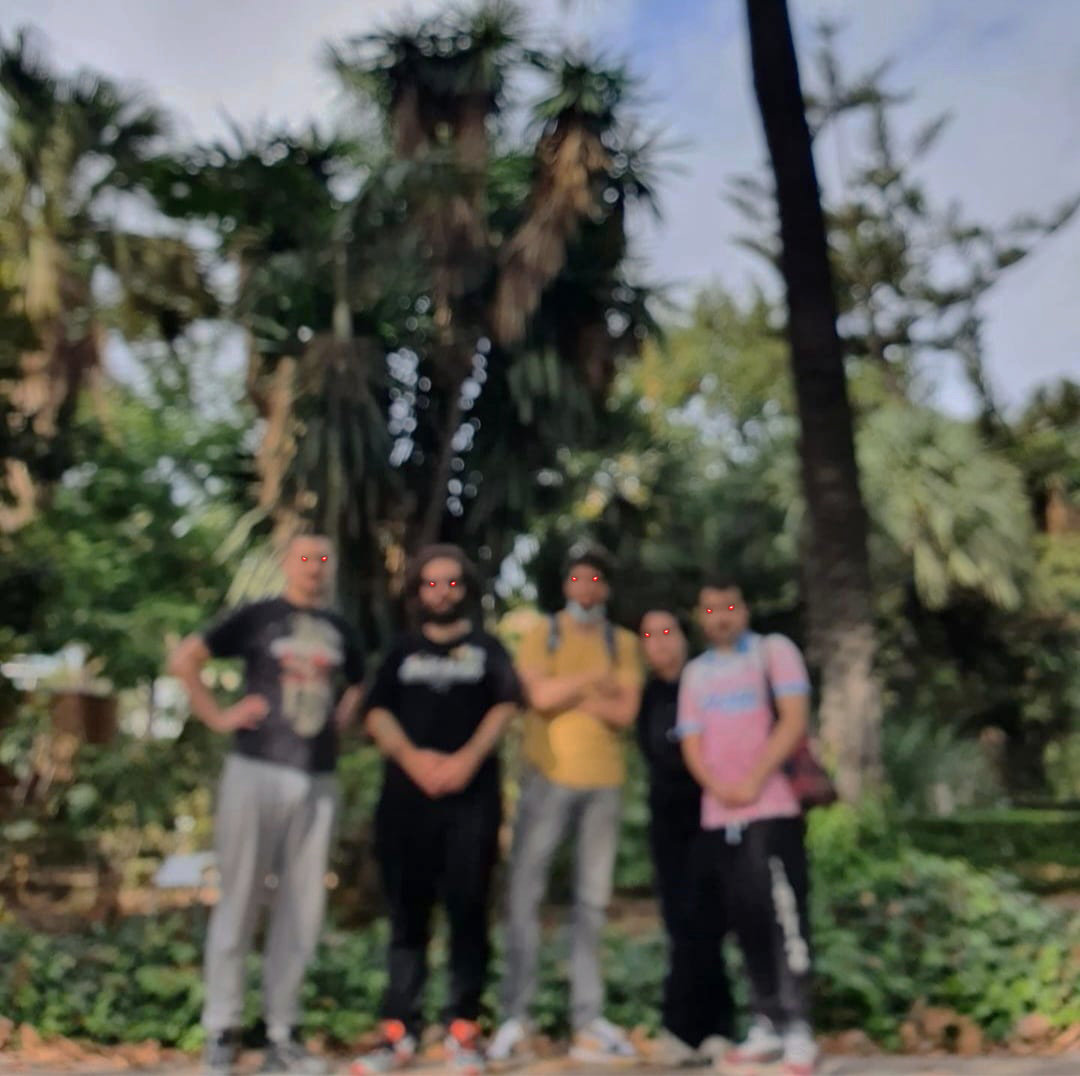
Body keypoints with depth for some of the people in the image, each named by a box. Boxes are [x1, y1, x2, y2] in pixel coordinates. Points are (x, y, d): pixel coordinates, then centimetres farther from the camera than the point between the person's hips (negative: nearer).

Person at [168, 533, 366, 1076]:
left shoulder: (340, 630, 14)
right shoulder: (256, 617, 1)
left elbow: (361, 682, 31)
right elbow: (183, 660, -3)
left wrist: (344, 716, 13)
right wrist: (218, 717, -8)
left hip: (319, 781, 4)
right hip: (256, 771, -4)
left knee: (302, 908, 7)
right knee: (239, 899, 2)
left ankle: (281, 1032, 19)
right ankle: (221, 1029, 15)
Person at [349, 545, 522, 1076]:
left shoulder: (487, 647, 11)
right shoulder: (402, 650, 15)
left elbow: (504, 706, -1)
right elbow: (377, 713, 5)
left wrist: (468, 758, -16)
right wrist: (413, 758, -12)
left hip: (472, 795, -1)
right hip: (406, 793, 2)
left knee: (467, 909, 0)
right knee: (407, 912, 4)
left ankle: (462, 1029, 6)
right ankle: (398, 1030, 9)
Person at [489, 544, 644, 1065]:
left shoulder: (623, 643, 12)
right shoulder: (542, 634, 6)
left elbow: (625, 711, 0)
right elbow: (540, 694, -10)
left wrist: (570, 693, -7)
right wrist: (595, 679, -6)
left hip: (604, 781, 2)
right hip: (548, 776, -2)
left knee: (593, 899, 5)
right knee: (524, 891, -3)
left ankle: (588, 1017, 12)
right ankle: (515, 1016, 5)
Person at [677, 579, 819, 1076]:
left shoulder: (774, 650, 3)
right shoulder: (696, 671, 16)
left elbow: (793, 722, -7)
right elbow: (692, 744, 9)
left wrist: (754, 782, -13)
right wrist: (718, 787, -10)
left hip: (772, 808, -5)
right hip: (718, 815, 5)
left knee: (782, 914, -7)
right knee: (745, 918, 8)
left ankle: (797, 1032, 0)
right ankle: (764, 1026, 17)